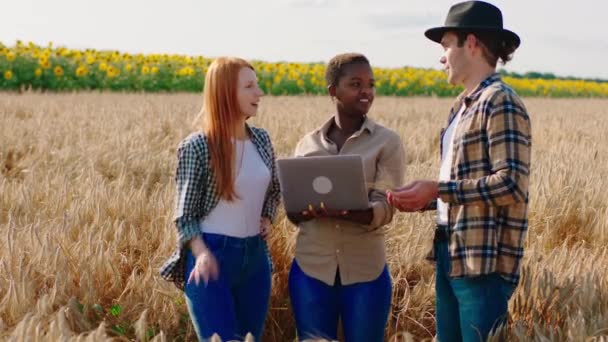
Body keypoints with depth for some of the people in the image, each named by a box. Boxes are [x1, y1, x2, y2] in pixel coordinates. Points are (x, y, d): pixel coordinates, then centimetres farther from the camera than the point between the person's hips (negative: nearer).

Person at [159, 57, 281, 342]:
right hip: (212, 256, -6)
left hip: (255, 255, 6)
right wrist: (201, 253, -23)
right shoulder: (197, 147, -11)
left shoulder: (261, 139, 6)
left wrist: (267, 218, 5)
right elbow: (185, 214, -7)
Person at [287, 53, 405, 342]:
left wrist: (343, 211, -32)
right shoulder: (308, 143, 7)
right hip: (311, 269, 2)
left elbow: (384, 208, -12)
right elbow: (293, 210, 6)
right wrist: (312, 209, -18)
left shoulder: (387, 142, -2)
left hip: (365, 272, -2)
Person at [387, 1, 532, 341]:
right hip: (451, 253, 9)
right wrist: (425, 200, 6)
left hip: (484, 261, -9)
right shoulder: (463, 106, 16)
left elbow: (512, 185, -20)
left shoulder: (500, 102, -11)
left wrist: (437, 189, -18)